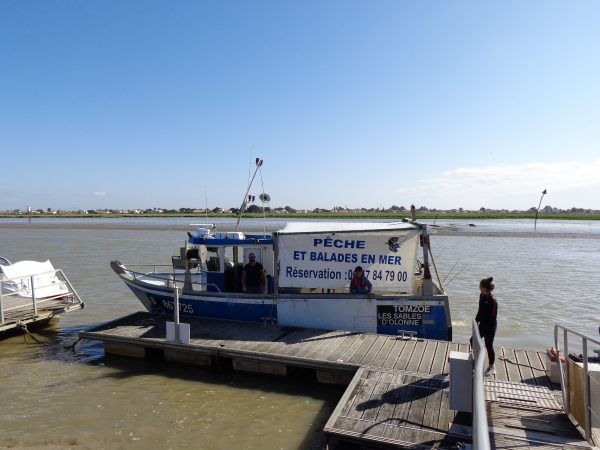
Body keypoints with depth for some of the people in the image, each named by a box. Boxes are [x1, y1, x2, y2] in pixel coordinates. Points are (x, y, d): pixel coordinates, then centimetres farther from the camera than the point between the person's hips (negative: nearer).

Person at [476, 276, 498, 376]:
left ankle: (491, 367, 26)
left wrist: (486, 329, -19)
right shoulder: (482, 295, -1)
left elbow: (493, 317, -22)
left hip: (490, 326, -8)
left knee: (488, 346, 7)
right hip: (482, 324, 8)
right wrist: (476, 321, 11)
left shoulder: (492, 300, -26)